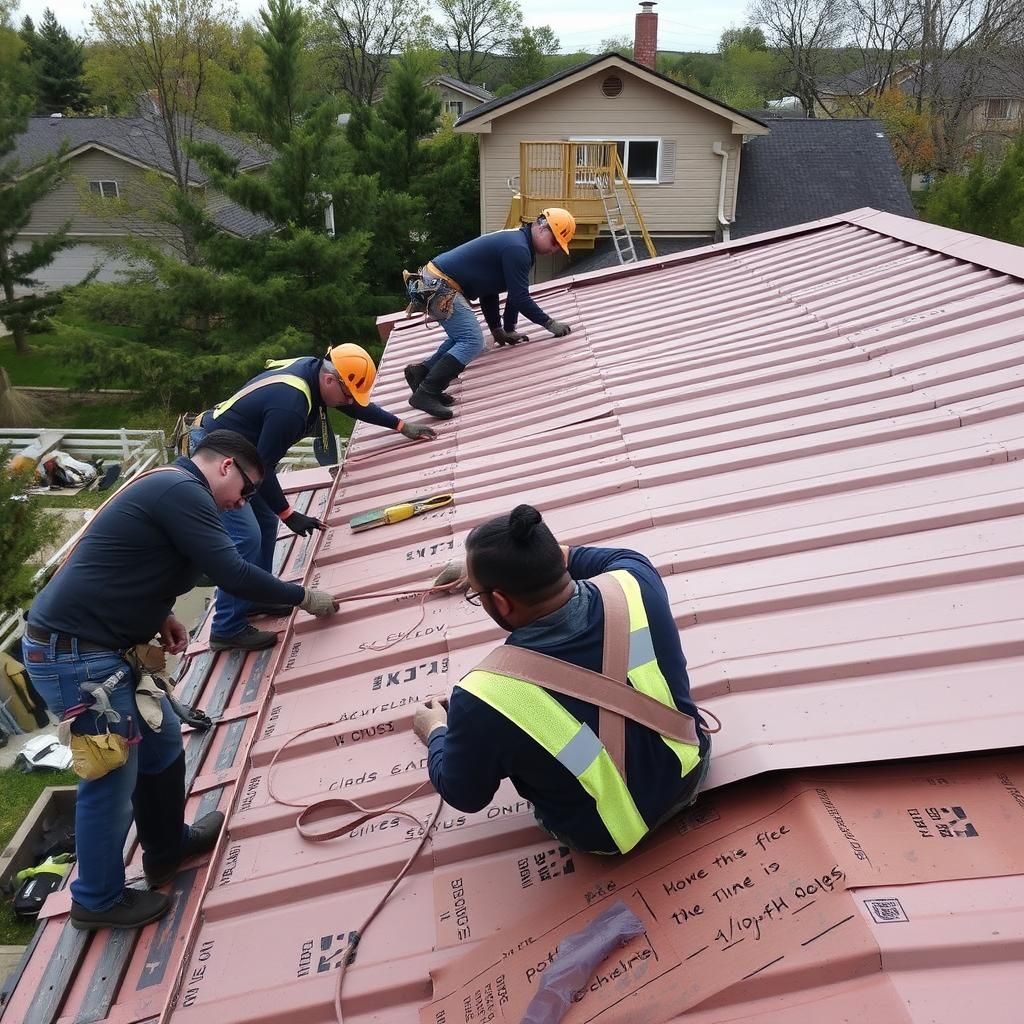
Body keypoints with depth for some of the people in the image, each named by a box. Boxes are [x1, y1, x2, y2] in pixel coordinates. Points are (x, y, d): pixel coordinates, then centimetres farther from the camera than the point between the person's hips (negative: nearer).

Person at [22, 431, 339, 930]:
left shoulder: (165, 487, 15)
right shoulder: (183, 491, -17)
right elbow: (233, 575, -22)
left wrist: (159, 616, 7)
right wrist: (303, 597, -9)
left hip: (90, 644, 10)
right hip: (72, 654, -10)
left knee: (161, 738, 19)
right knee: (114, 772, 3)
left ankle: (167, 848, 38)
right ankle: (98, 899, 23)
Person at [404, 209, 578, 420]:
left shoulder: (513, 241, 17)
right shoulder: (517, 248, -16)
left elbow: (488, 288, 23)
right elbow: (520, 298, -18)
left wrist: (501, 330, 25)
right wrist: (550, 324, -8)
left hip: (436, 283, 11)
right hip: (440, 286, -11)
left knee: (464, 338, 18)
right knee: (472, 343, -17)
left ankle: (422, 371, 13)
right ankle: (425, 393, -22)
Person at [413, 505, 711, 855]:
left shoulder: (485, 695, -34)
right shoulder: (633, 584, -25)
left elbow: (463, 793, -11)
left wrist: (436, 732, 7)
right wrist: (549, 556, 7)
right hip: (690, 774, 4)